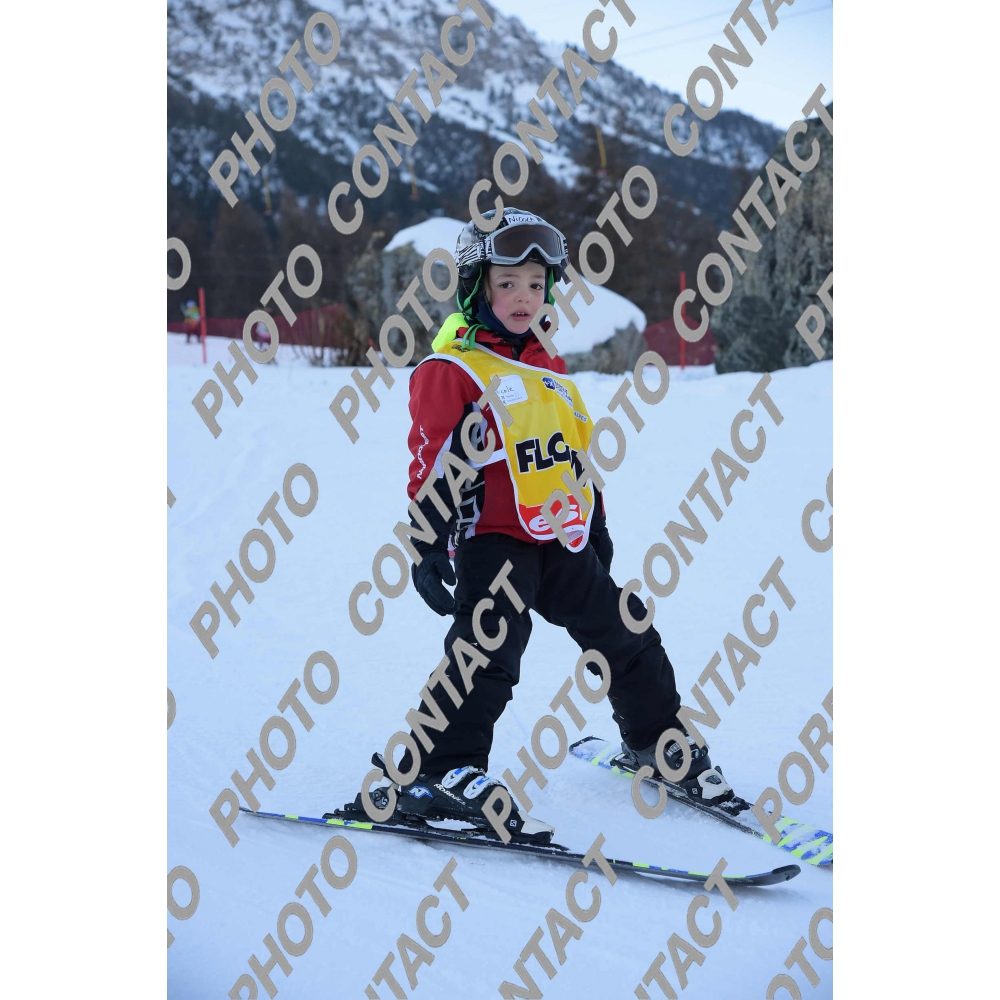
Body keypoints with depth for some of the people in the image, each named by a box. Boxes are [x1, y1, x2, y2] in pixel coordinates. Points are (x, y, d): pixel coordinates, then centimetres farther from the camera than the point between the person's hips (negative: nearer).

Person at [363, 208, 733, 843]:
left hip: (563, 541, 8)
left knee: (626, 635, 14)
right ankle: (436, 776, -16)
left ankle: (657, 741, 33)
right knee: (487, 653, -21)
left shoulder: (549, 369, 17)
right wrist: (428, 545, -18)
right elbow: (431, 461, -12)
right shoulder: (451, 370, -7)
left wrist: (596, 526, 26)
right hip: (493, 537, -7)